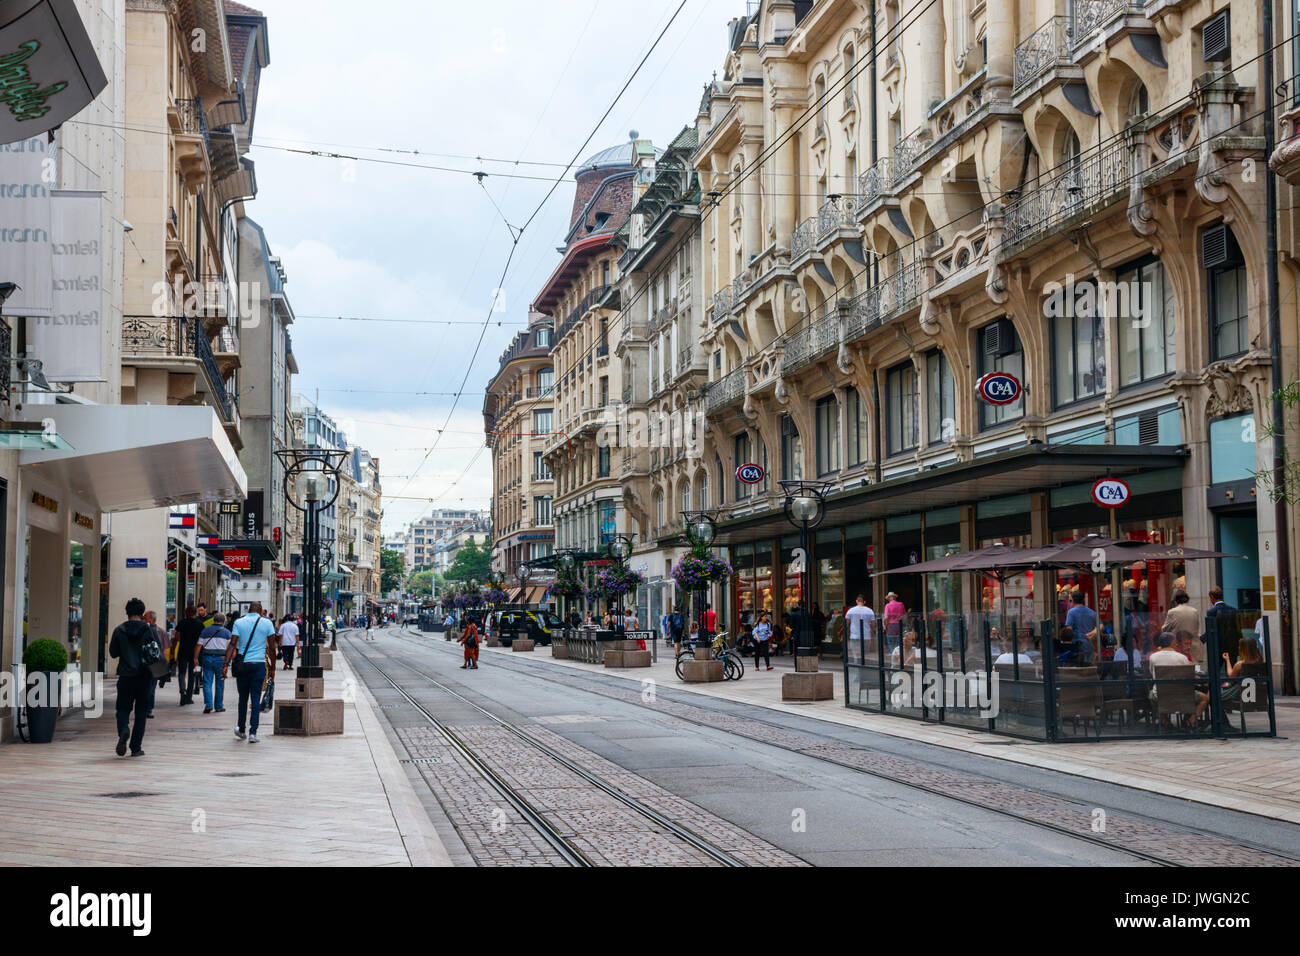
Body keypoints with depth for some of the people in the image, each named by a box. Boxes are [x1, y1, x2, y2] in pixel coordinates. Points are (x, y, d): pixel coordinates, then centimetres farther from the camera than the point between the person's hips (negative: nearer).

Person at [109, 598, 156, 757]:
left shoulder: (119, 630, -1)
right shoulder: (149, 629, -3)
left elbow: (113, 653, 6)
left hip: (125, 675, 0)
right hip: (145, 676, 0)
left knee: (123, 708, 10)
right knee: (141, 711, 9)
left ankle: (123, 730, -22)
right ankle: (136, 747, 8)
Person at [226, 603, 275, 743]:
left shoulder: (239, 622, 4)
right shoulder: (267, 623, 2)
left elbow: (232, 644, -5)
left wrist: (226, 663, -7)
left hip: (242, 664, 1)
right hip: (259, 664, -1)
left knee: (243, 697, 15)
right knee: (256, 698, 0)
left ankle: (241, 729, 26)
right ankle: (253, 732, -6)